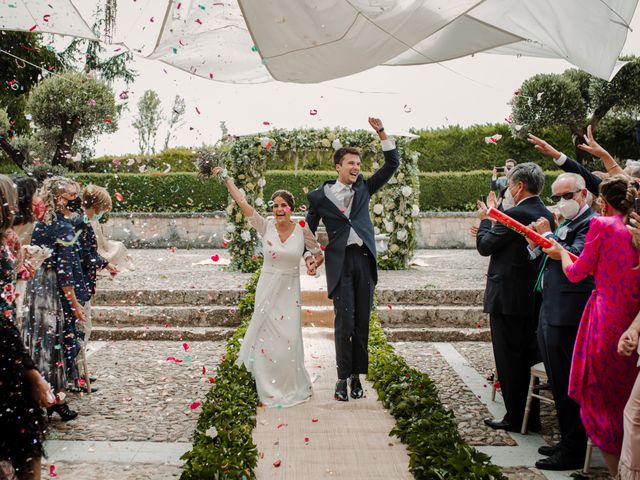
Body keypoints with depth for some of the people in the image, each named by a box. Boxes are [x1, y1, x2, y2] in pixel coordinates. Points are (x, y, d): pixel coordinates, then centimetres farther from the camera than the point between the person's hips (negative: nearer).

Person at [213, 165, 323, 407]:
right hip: (267, 288, 0)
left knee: (289, 338, -1)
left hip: (290, 290, 0)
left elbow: (318, 254, 9)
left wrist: (314, 264, -11)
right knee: (267, 336, 2)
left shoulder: (302, 230, -4)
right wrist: (226, 178, -14)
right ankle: (269, 389, 17)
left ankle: (293, 386, 21)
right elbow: (242, 203, -12)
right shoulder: (266, 227, -6)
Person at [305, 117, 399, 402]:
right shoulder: (320, 196, 5)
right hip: (339, 261, -3)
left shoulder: (363, 188, 12)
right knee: (344, 320, -7)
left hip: (364, 259, 3)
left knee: (362, 321, 4)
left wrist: (381, 133, 0)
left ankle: (357, 376, 12)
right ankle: (343, 378, 3)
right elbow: (309, 229, 13)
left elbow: (392, 164, 10)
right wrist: (310, 255, 0)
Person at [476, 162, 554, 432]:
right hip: (534, 298, 8)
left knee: (509, 360, 2)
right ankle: (531, 418, 24)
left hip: (507, 298, -8)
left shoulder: (515, 215, -19)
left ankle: (515, 419, 9)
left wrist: (485, 220, 5)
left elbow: (484, 246, -11)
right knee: (527, 359, 16)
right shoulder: (548, 216, 6)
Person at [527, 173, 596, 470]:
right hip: (550, 313, 10)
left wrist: (547, 236, -15)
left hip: (567, 315, -10)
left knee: (567, 385, -3)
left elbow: (574, 258, -25)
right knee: (558, 383, 18)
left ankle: (573, 452, 7)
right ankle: (568, 442, 30)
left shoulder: (590, 223, -11)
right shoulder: (565, 225, 17)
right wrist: (536, 245, 0)